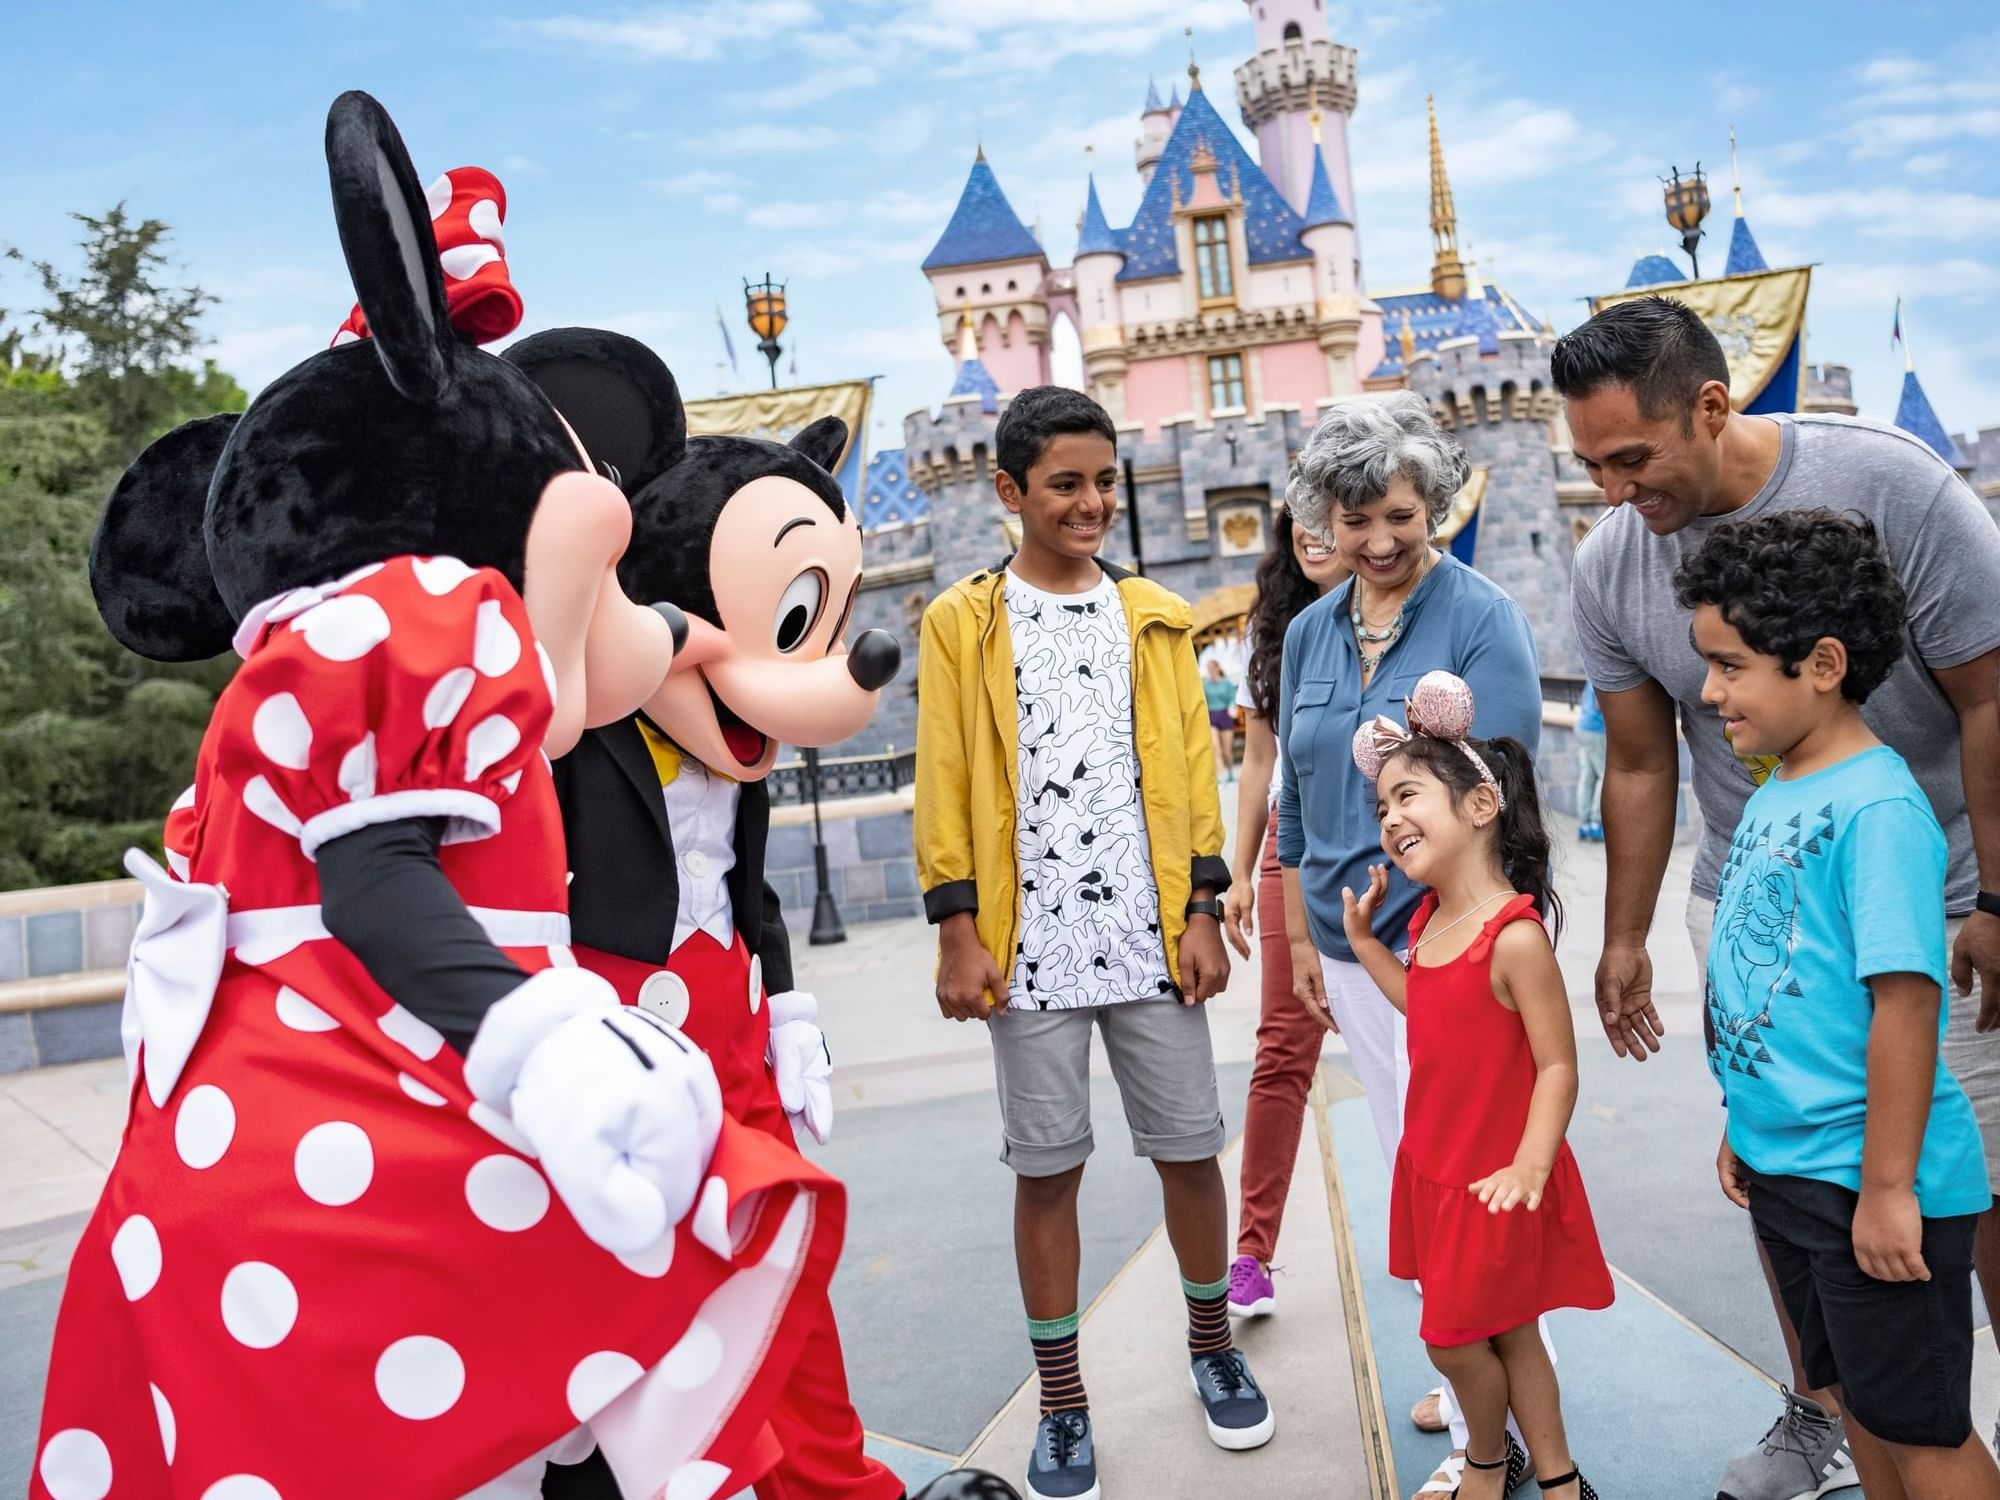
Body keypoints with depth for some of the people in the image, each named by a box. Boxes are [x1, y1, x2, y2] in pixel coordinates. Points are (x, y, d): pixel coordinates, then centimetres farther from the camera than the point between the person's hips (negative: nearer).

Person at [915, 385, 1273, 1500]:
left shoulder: (1155, 617, 9)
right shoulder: (962, 622, 1)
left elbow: (1191, 770, 7)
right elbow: (946, 787, -1)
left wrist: (1202, 914, 1)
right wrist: (961, 935, -6)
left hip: (1152, 936, 2)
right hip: (1030, 945, -2)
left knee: (1190, 1148, 9)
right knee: (1047, 1169, 6)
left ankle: (1213, 1345, 33)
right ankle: (1063, 1400, 22)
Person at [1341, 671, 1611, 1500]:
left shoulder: (1514, 935, -26)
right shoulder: (1431, 919, 1)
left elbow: (1557, 1064, -23)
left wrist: (1529, 1164, -33)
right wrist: (1365, 942, 13)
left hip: (1491, 1180, -8)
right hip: (1434, 1164, 8)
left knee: (1458, 1336, 9)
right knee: (1504, 1330, 20)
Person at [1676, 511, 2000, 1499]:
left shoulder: (1877, 807, -21)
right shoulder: (1771, 798, 5)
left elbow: (1904, 1001, -24)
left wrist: (1887, 1187, -22)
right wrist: (1742, 1126, 17)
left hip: (1868, 1181, -8)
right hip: (1784, 1168, 8)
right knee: (1855, 1395, 22)